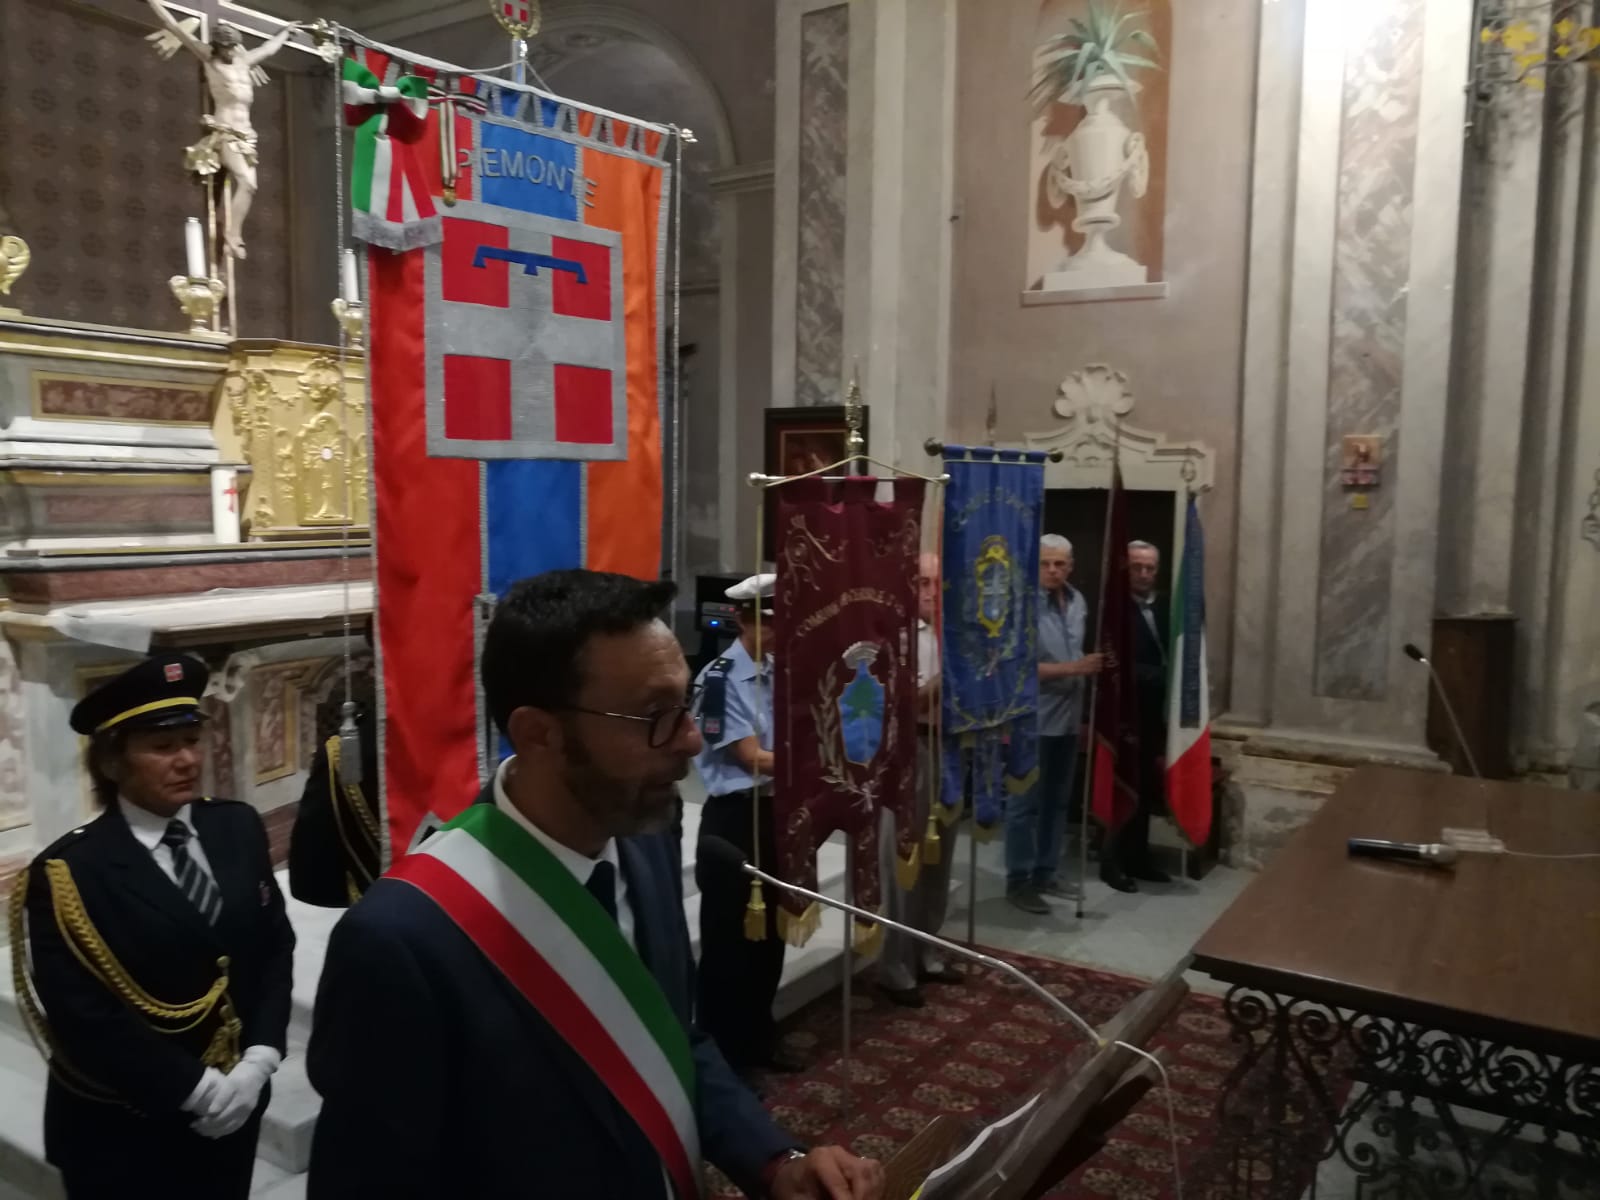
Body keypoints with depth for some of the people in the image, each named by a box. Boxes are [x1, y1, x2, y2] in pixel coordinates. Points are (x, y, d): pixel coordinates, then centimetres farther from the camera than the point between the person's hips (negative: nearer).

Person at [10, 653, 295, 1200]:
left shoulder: (237, 828, -1)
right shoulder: (68, 874, -15)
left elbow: (275, 948, 1)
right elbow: (84, 1021, -18)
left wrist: (258, 1062, -10)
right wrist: (198, 1089, -17)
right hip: (120, 1135, -4)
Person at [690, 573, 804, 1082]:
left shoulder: (778, 671, 5)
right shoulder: (721, 677, -17)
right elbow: (754, 758, -17)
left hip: (775, 812, 7)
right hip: (734, 817, -7)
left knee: (770, 931, 18)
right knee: (728, 939, 5)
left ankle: (759, 1037, 35)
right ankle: (723, 1053, 21)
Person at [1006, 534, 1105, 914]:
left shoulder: (1078, 602, 7)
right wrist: (1074, 669, -23)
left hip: (1068, 719, 7)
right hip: (1033, 722, -7)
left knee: (1057, 801, 15)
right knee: (1026, 804, 1)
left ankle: (1046, 873, 28)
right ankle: (1018, 881, 12)